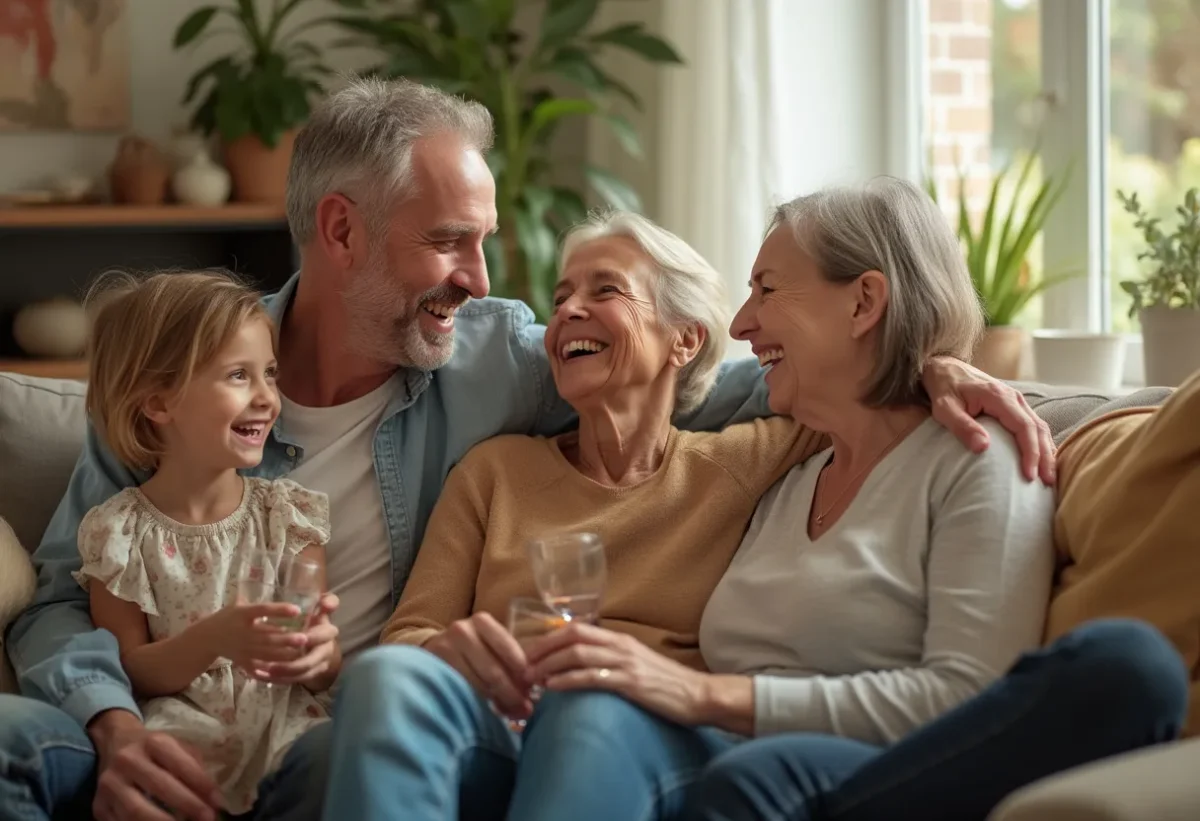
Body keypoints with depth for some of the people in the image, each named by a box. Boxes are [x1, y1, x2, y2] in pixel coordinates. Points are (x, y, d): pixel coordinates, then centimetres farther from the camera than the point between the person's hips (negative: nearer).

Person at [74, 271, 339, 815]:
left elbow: (328, 669, 6)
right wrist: (214, 638, -20)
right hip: (181, 733, -1)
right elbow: (128, 671, 0)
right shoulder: (118, 533, 2)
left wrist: (319, 656, -21)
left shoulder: (287, 513, 7)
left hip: (281, 730, 1)